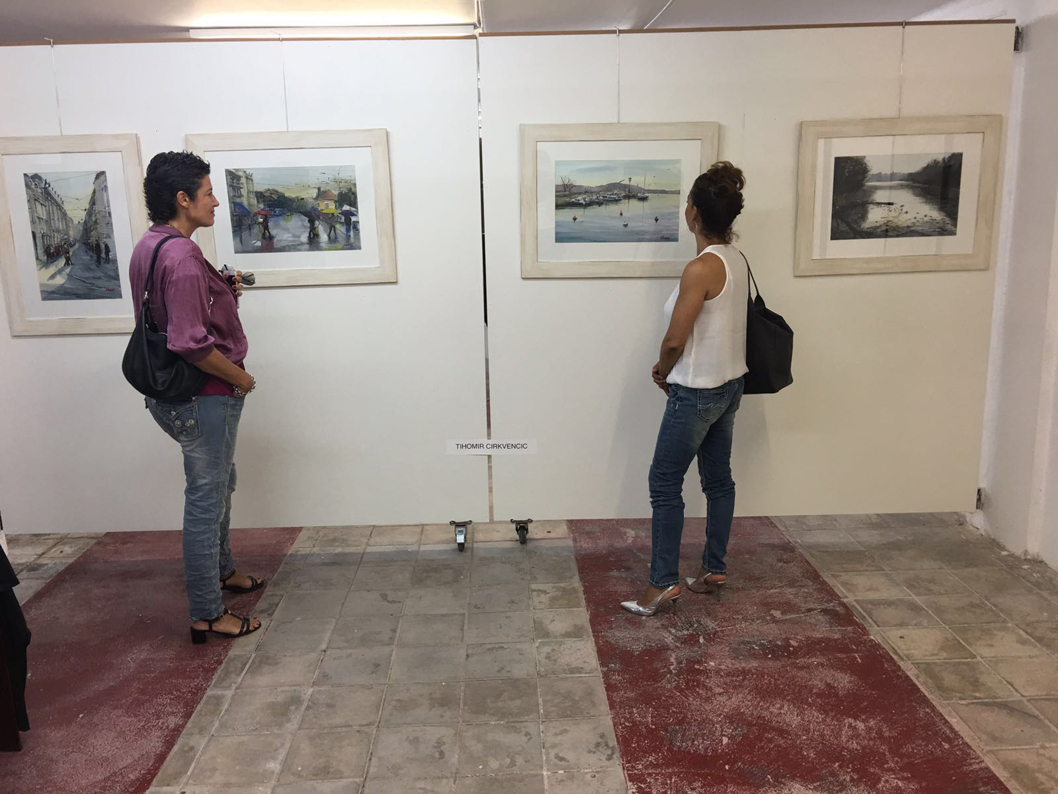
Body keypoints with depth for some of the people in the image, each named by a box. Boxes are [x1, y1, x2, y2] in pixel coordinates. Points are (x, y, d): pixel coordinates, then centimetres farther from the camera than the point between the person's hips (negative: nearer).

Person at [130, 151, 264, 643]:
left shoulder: (149, 247, 8)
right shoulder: (181, 256, -24)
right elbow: (191, 344, -28)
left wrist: (224, 295, 7)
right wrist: (240, 376, -14)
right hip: (203, 398, -10)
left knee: (220, 484, 25)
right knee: (206, 500, 0)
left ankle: (221, 570, 44)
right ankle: (207, 615, 12)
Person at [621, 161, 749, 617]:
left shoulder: (701, 269, -24)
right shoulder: (737, 260, 4)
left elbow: (674, 340, -21)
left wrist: (662, 371, 0)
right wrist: (674, 369, 12)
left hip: (697, 392, -9)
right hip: (730, 384, 9)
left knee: (665, 482, 1)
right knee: (718, 478, 16)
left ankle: (663, 582, 6)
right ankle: (714, 570, 28)